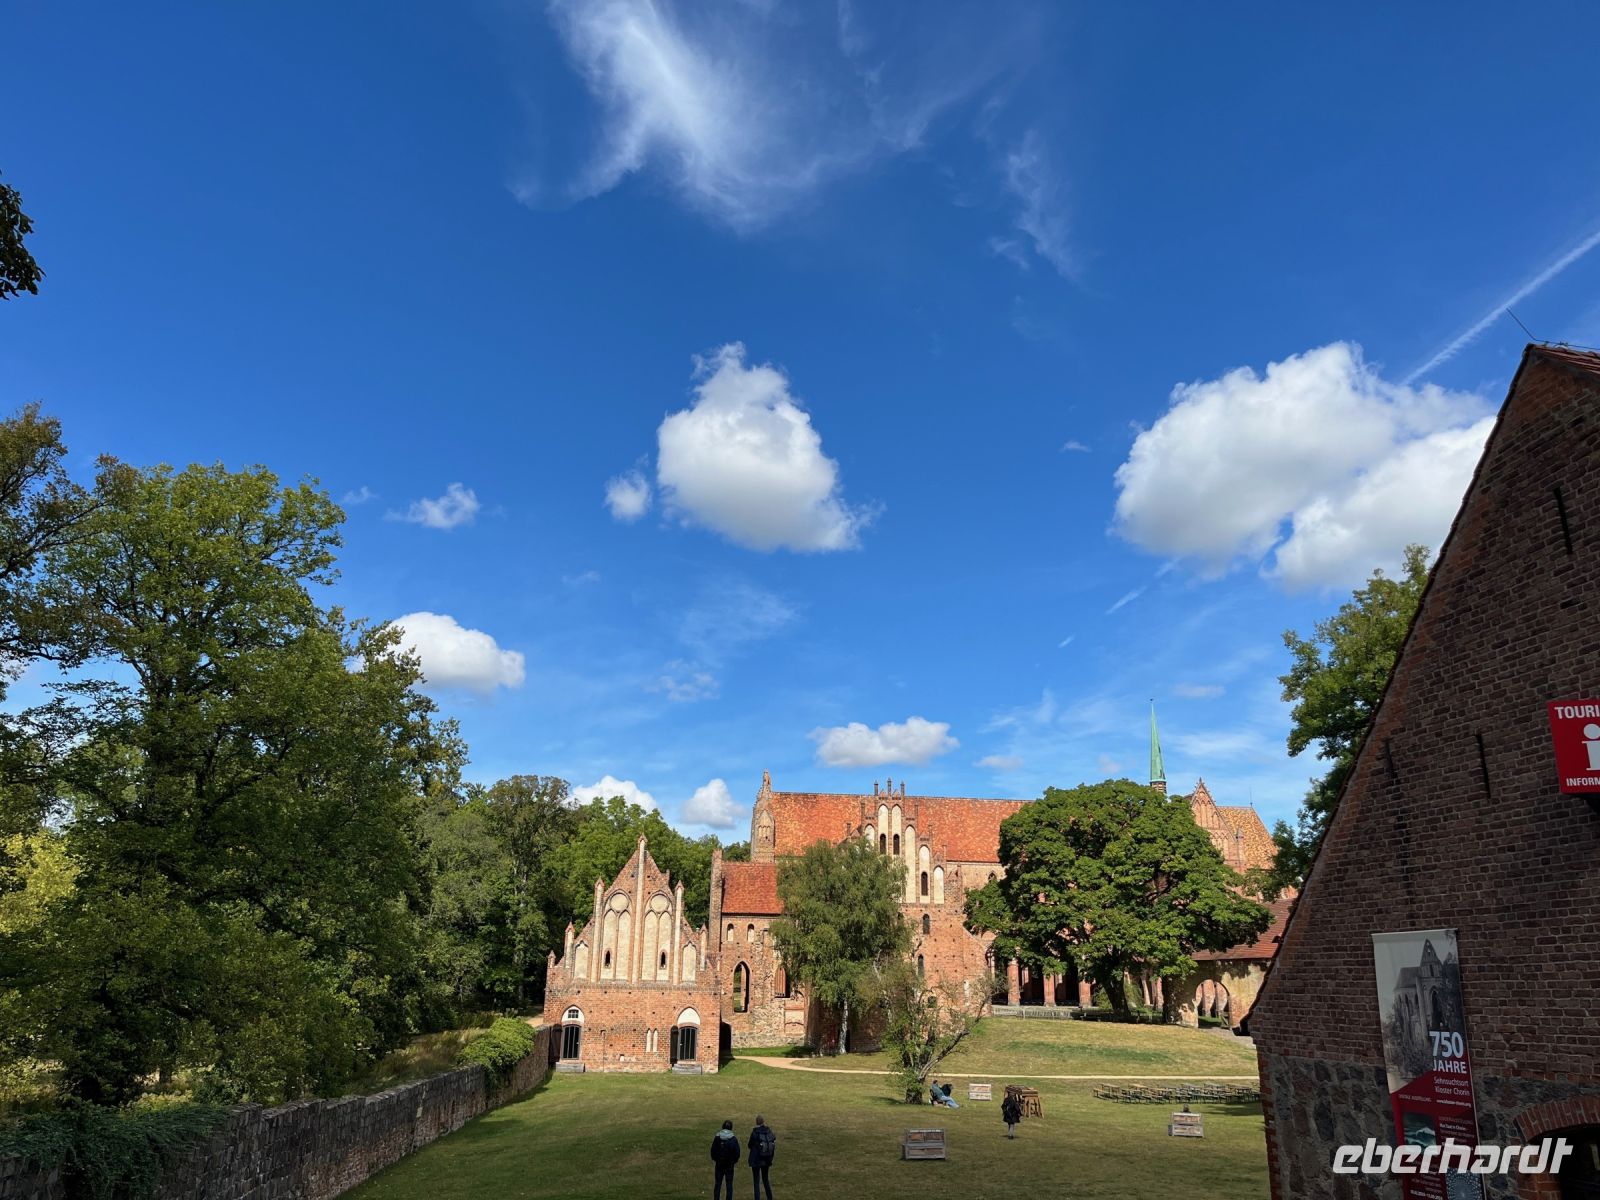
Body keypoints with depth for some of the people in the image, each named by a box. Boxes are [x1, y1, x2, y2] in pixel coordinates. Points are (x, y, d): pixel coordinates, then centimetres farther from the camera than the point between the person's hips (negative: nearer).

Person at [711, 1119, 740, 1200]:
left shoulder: (717, 1137, -7)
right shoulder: (734, 1138, -9)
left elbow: (713, 1150, -3)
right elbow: (737, 1152, -5)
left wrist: (714, 1159, 14)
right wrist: (735, 1161, 11)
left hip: (719, 1164, 1)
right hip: (730, 1164, -1)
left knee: (717, 1183, 11)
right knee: (729, 1184, 8)